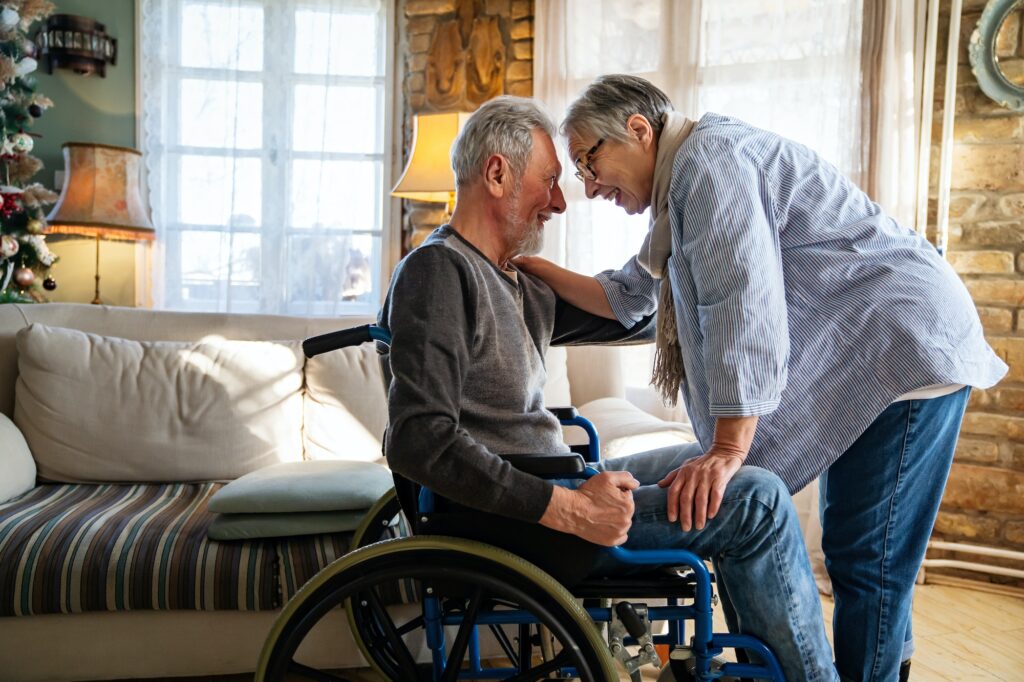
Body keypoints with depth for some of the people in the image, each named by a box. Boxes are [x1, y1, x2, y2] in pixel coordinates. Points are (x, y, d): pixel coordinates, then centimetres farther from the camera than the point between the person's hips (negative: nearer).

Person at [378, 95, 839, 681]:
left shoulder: (519, 285, 13)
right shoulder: (438, 268, -15)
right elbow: (419, 441, -26)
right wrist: (567, 510, -26)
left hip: (554, 484, 10)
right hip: (511, 520, -10)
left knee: (725, 462, 18)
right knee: (758, 499, -10)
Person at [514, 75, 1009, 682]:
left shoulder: (708, 157, -16)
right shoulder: (683, 185, 15)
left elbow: (744, 302, -27)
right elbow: (626, 297, 21)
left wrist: (728, 450, -30)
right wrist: (532, 266, 15)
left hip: (911, 349, -10)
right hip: (866, 363, 10)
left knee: (865, 557, -7)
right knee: (860, 546, 16)